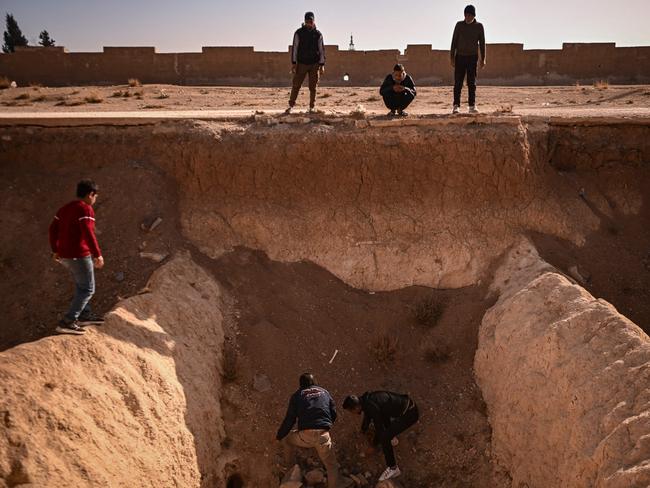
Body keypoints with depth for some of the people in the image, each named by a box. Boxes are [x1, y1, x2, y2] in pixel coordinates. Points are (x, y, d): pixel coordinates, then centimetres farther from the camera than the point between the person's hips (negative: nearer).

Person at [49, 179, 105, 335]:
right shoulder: (85, 209, -14)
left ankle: (85, 315, 33)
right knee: (87, 289, -3)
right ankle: (67, 322, -10)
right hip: (79, 255, -9)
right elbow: (88, 233, -24)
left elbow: (53, 229, 15)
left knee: (81, 285, 24)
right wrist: (98, 254, -23)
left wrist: (55, 250, 24)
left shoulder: (65, 208, 13)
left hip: (65, 255, 9)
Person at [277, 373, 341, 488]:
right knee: (332, 467, 13)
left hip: (305, 436, 0)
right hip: (323, 436, 1)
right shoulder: (324, 392, 18)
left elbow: (289, 419, 9)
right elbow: (333, 413, 19)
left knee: (286, 438, 30)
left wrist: (279, 436, 21)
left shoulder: (297, 395, 12)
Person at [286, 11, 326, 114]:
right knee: (296, 86, -2)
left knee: (313, 87, 2)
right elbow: (294, 48, 0)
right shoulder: (299, 33, 0)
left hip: (314, 64, 1)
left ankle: (311, 107, 11)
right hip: (301, 63, 0)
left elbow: (322, 50, 4)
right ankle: (291, 106, 4)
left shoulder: (318, 34, 3)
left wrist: (322, 65, -2)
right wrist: (293, 63, -6)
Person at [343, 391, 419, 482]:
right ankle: (392, 438, 35)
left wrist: (373, 445, 7)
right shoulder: (366, 399, 5)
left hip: (409, 414, -10)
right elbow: (367, 416, 26)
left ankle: (393, 468, -2)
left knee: (384, 437, -13)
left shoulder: (373, 408, -23)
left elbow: (379, 429, -11)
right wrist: (363, 431, 43)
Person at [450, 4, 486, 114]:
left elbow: (482, 43, 5)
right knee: (458, 82, -4)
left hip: (473, 57, 0)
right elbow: (454, 42, 3)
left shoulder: (479, 26, 2)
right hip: (460, 56, 0)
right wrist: (452, 58, -3)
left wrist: (483, 59, 0)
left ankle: (472, 106, 2)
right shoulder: (459, 25, 2)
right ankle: (456, 106, -3)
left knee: (472, 83, 0)